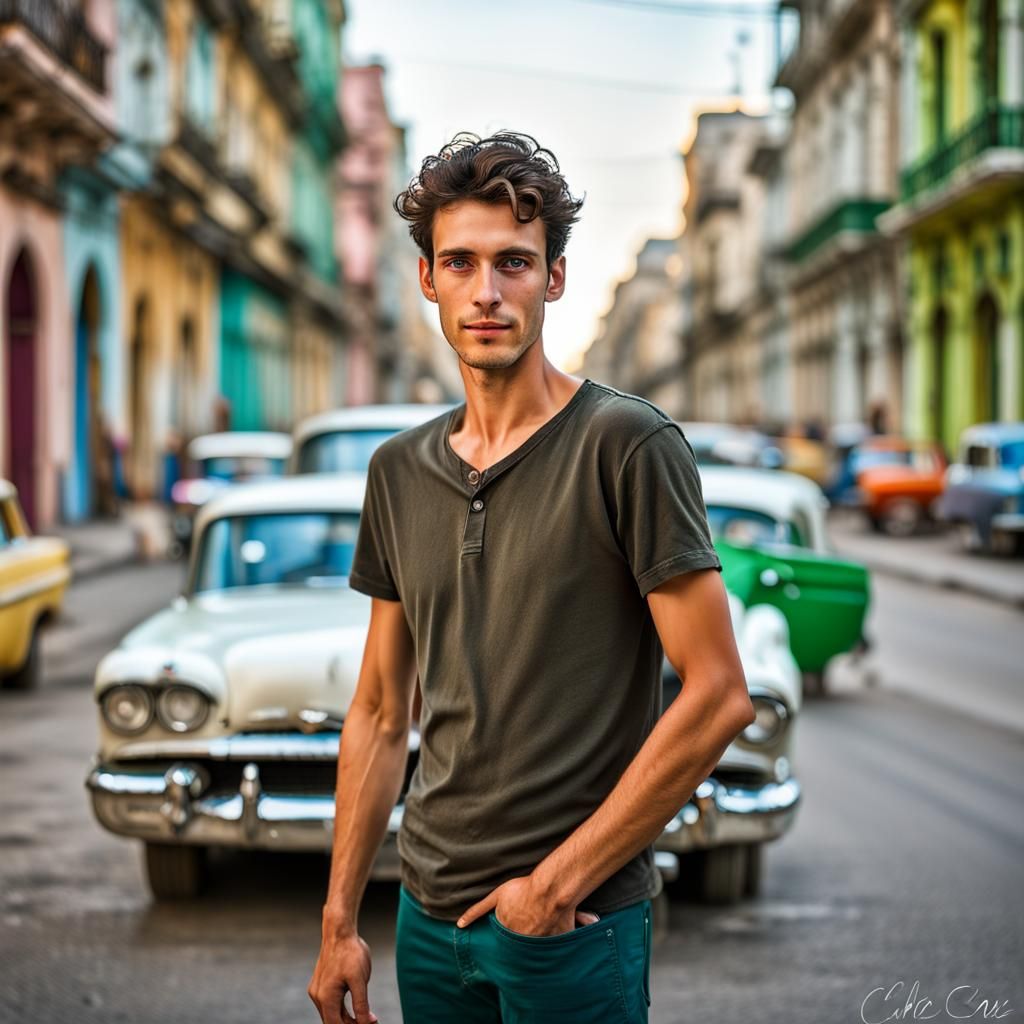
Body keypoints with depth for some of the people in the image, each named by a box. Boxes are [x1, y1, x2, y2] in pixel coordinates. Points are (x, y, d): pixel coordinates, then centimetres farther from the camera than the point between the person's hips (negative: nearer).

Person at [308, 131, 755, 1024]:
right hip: (430, 911, 5)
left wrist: (559, 882, -13)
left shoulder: (628, 446, -11)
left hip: (576, 920, -5)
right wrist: (340, 921, 9)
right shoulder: (401, 470, 7)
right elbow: (381, 711, 12)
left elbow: (718, 697, -15)